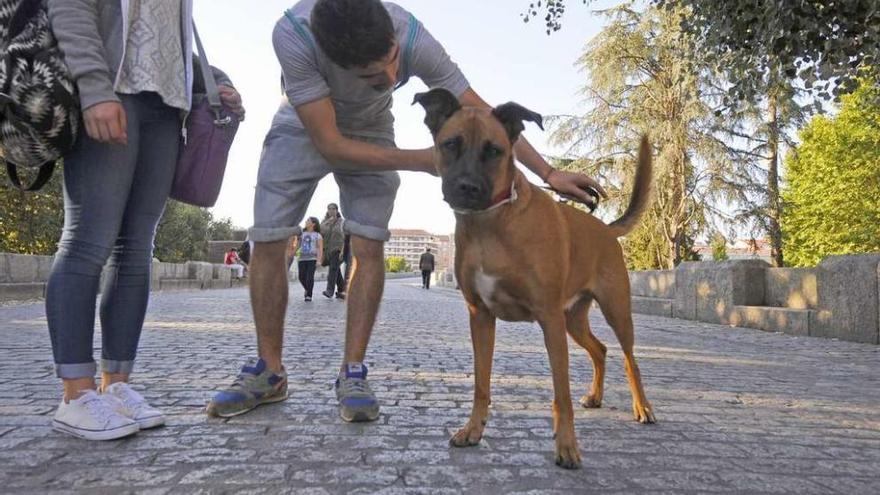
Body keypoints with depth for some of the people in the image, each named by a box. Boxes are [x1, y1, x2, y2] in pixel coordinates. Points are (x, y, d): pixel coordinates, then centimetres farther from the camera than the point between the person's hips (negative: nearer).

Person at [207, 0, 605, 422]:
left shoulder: (413, 38, -33)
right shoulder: (292, 34, -38)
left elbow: (481, 114, -23)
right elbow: (330, 145, -35)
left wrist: (549, 173, -23)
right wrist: (425, 160, -35)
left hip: (370, 134, 1)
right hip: (302, 128, 0)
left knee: (368, 247, -15)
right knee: (266, 243, -7)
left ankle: (352, 373, -5)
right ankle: (269, 371, 5)